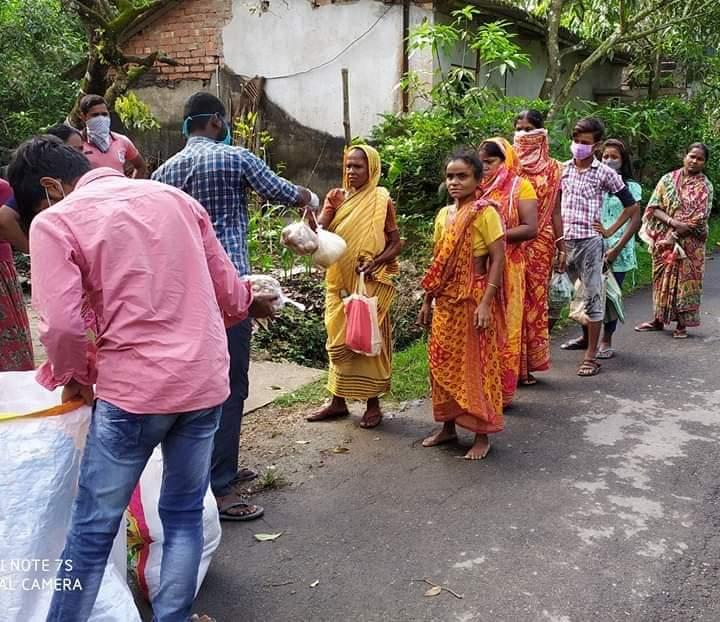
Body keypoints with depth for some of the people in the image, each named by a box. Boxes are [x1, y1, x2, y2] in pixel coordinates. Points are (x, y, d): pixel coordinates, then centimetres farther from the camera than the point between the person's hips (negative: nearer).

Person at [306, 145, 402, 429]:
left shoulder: (382, 201, -4)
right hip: (339, 281, 4)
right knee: (338, 340, 10)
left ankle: (373, 403, 14)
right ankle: (338, 401, 21)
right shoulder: (336, 196, 4)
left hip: (370, 283, -4)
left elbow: (395, 244, -3)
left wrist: (374, 263, -19)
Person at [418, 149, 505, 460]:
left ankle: (482, 433, 13)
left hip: (473, 300, -6)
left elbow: (498, 260, -14)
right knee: (443, 363, 12)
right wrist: (427, 301, 13)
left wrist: (485, 303, -20)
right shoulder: (443, 215, 9)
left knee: (475, 366, 1)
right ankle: (448, 425, 27)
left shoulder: (485, 213, -10)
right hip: (445, 302, 7)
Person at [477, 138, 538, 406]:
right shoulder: (478, 187, 10)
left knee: (504, 328, 3)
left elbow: (530, 228, -10)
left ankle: (502, 392, 12)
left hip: (506, 268, -4)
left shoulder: (520, 186, -2)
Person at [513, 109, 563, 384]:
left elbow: (555, 211, 7)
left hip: (539, 244, 1)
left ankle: (527, 364, 14)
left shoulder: (552, 168, 7)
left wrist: (561, 247, 2)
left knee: (534, 300, 5)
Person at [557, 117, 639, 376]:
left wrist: (611, 230, 0)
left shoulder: (605, 173, -2)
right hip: (565, 241, 4)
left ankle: (591, 356, 3)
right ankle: (587, 337, 35)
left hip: (589, 241, -4)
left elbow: (631, 205, 5)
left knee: (592, 297, -1)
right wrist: (558, 242, 8)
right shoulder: (563, 169, 8)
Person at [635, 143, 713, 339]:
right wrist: (672, 221, -17)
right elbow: (654, 207, -1)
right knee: (662, 277, 8)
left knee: (685, 279, 0)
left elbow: (699, 218, -9)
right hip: (664, 240, 2)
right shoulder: (668, 179, 6)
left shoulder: (704, 186, -1)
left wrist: (675, 234, -16)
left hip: (689, 243, -2)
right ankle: (658, 319, 18)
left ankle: (682, 324, 7)